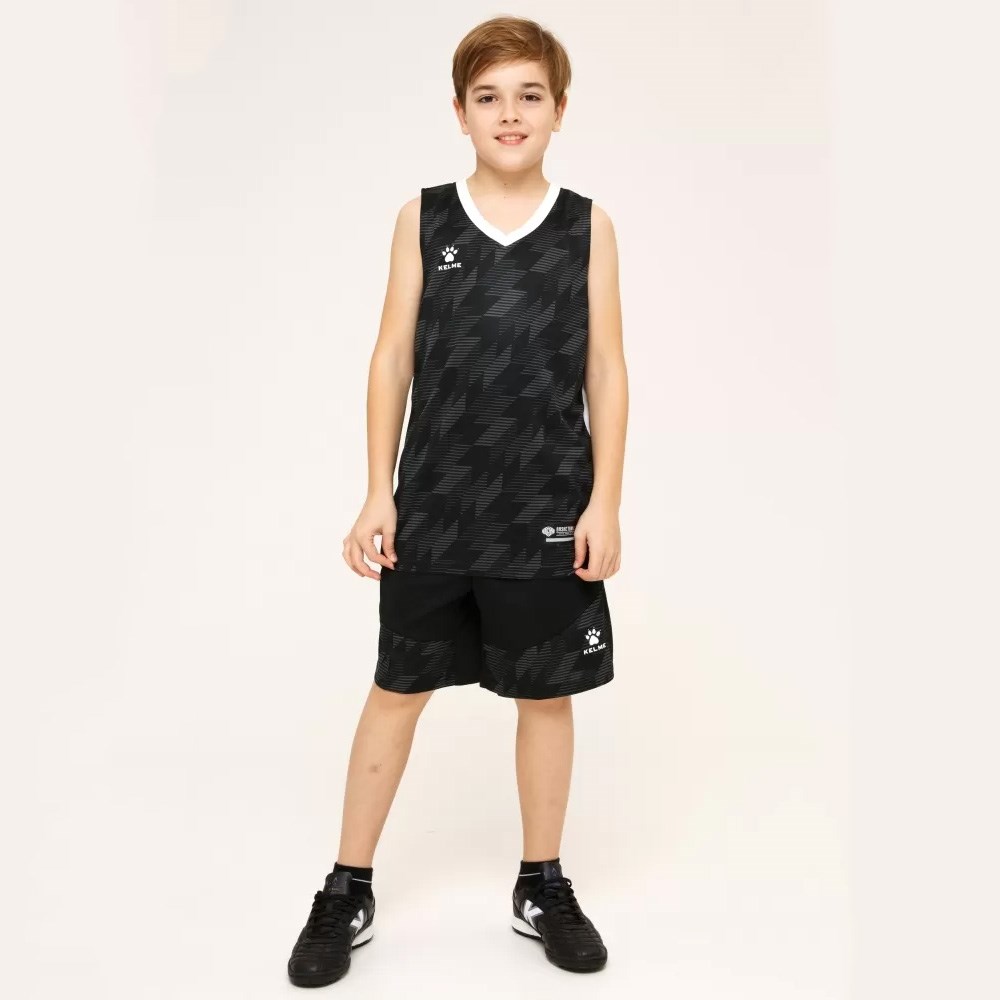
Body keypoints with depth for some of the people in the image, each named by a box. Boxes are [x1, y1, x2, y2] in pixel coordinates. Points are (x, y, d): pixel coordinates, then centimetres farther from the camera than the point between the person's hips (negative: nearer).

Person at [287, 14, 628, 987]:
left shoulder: (588, 226, 3)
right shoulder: (421, 219, 3)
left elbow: (607, 371, 2)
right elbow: (391, 359, 3)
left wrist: (604, 502, -4)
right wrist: (378, 494, -2)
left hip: (549, 512, 0)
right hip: (433, 508, 0)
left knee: (547, 694, 10)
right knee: (398, 688, 9)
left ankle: (542, 886, 30)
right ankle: (347, 891, 26)